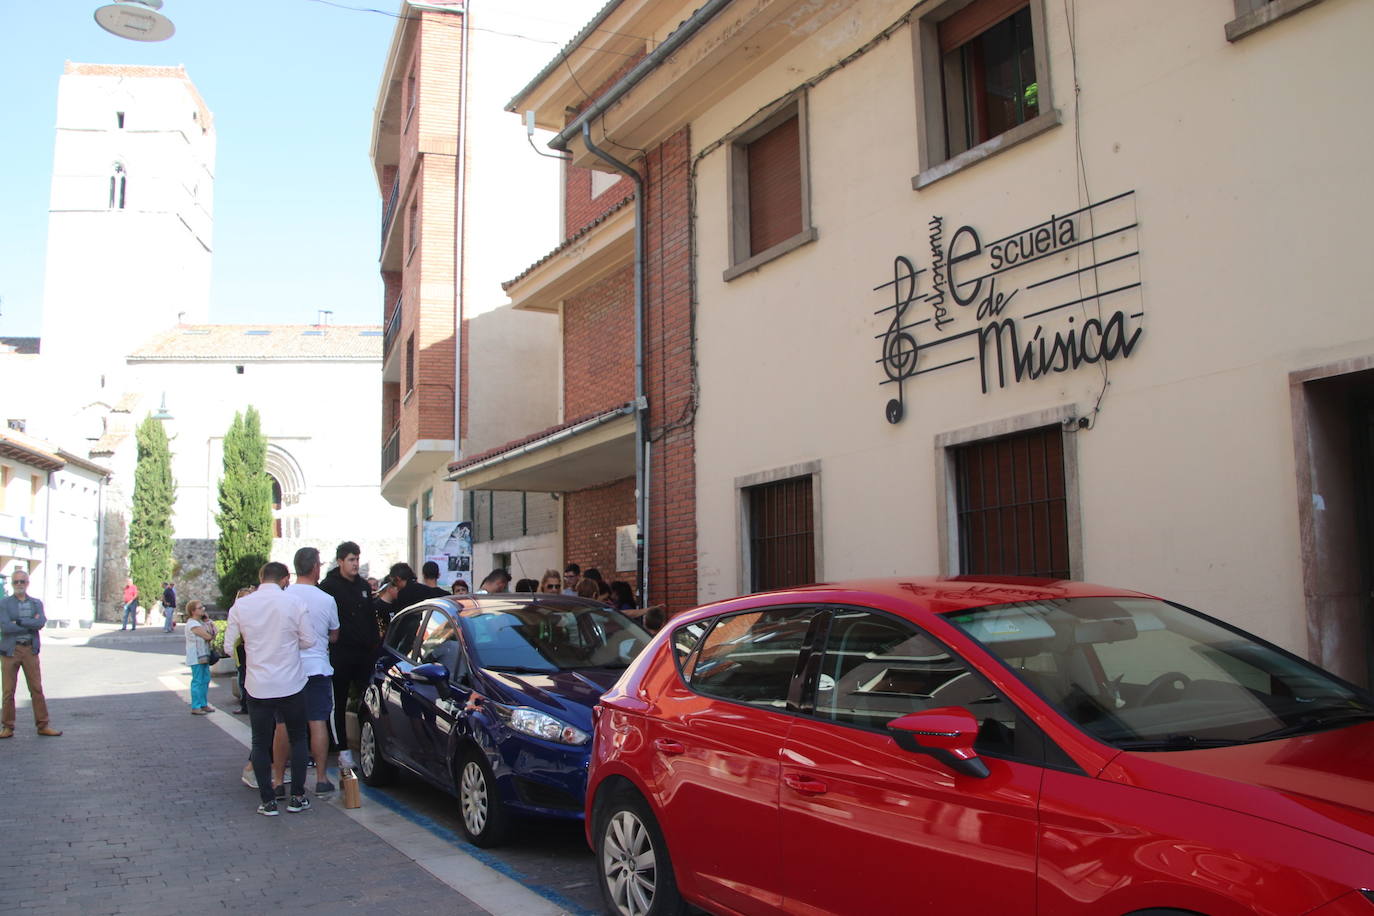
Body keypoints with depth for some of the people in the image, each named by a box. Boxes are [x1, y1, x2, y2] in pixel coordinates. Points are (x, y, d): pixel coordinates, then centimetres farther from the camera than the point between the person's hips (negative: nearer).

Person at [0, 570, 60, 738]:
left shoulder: (36, 603, 9)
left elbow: (41, 623, -9)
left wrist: (19, 622, -15)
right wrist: (31, 624, -11)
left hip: (30, 650, 2)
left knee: (37, 689, 2)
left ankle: (43, 725, 7)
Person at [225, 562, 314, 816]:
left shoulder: (240, 605, -4)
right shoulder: (294, 602, -8)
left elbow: (230, 644, 2)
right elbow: (308, 641, -4)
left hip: (258, 686, 1)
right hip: (291, 685, -1)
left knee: (261, 743, 11)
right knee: (297, 738, 14)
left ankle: (268, 801, 12)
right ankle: (297, 797, 15)